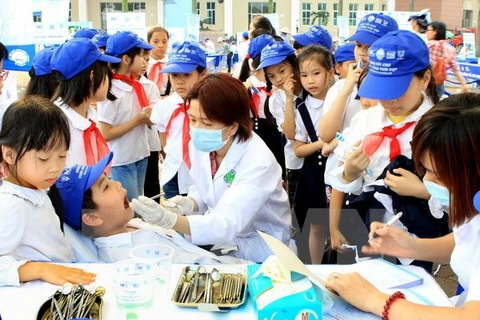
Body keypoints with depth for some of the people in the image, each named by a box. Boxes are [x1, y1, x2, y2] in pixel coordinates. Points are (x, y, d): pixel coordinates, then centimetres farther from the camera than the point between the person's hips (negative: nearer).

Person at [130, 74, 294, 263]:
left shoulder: (258, 163, -31)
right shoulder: (199, 145, -9)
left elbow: (228, 224, -39)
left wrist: (169, 220, -53)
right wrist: (190, 204, -16)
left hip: (257, 249, -6)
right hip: (220, 237, 6)